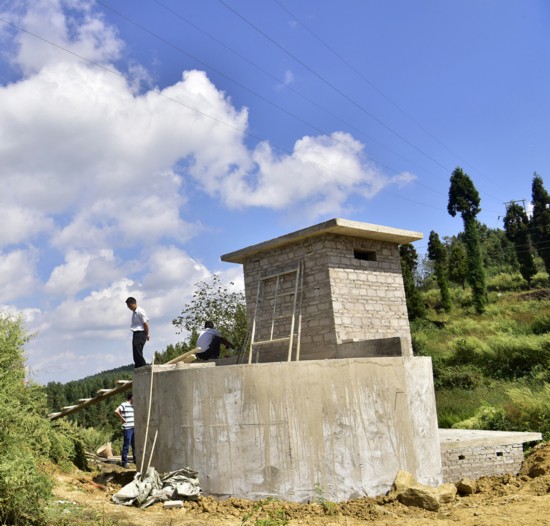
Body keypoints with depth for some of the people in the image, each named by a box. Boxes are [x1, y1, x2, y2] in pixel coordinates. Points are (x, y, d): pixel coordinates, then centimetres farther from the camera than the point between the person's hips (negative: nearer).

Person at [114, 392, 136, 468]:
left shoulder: (133, 406, 14)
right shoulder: (124, 405, -9)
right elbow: (116, 411, -24)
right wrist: (122, 419, -16)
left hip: (134, 428, 8)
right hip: (127, 428, -8)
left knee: (135, 445, 14)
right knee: (126, 446, -3)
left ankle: (136, 460, 24)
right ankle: (124, 462, 5)